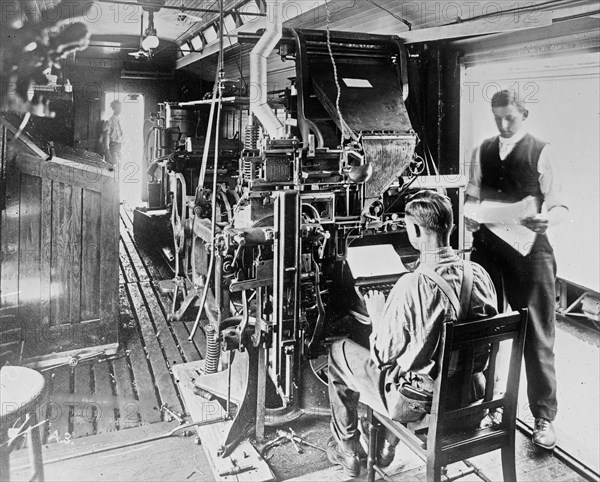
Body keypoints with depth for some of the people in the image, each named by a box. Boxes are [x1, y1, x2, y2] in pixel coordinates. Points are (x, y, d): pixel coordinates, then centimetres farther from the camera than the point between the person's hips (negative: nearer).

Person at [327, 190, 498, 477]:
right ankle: (388, 444, 39)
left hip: (418, 403, -6)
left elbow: (383, 355, -18)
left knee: (339, 351, 15)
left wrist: (377, 315, 0)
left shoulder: (410, 288, -29)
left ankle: (347, 453, 29)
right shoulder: (479, 276, -10)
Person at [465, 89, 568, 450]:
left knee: (537, 335, 2)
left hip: (530, 249, -3)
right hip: (488, 246, 4)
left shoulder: (541, 152, -2)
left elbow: (560, 206, -4)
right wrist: (470, 215, -6)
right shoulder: (483, 152, 10)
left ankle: (544, 416, 17)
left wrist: (547, 219, -26)